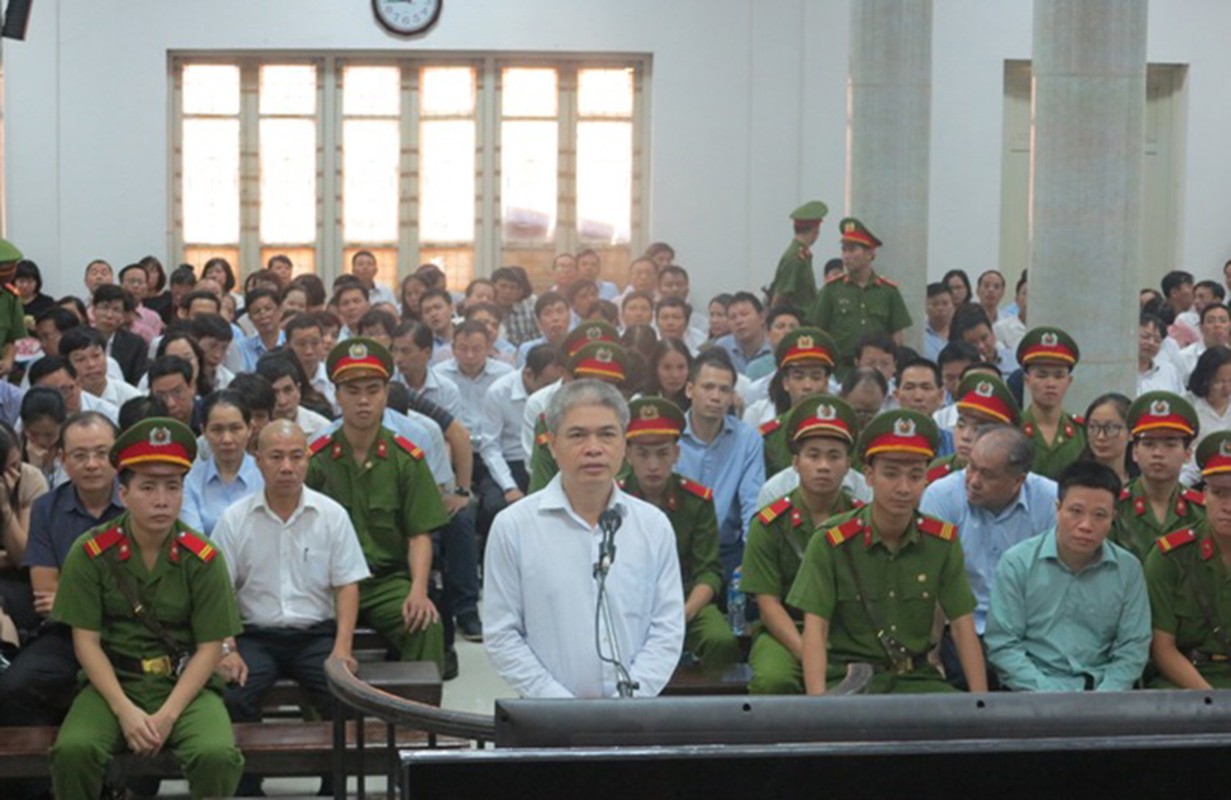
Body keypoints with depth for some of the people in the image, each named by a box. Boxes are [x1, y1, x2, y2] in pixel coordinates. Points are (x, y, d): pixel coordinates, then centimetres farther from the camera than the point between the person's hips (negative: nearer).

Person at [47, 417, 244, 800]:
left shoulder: (203, 558, -4)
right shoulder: (89, 553, -3)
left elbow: (209, 648, -2)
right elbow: (86, 641, -3)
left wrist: (168, 715, -14)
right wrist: (125, 711, -15)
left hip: (185, 684, 0)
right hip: (113, 682, 0)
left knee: (217, 755, -29)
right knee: (73, 750, -30)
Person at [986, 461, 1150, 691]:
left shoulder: (1128, 569, 7)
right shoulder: (1016, 563, 1)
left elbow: (1133, 647, 7)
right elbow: (1002, 645, -3)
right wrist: (1050, 698, -15)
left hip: (1102, 690, 3)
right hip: (1033, 692, -3)